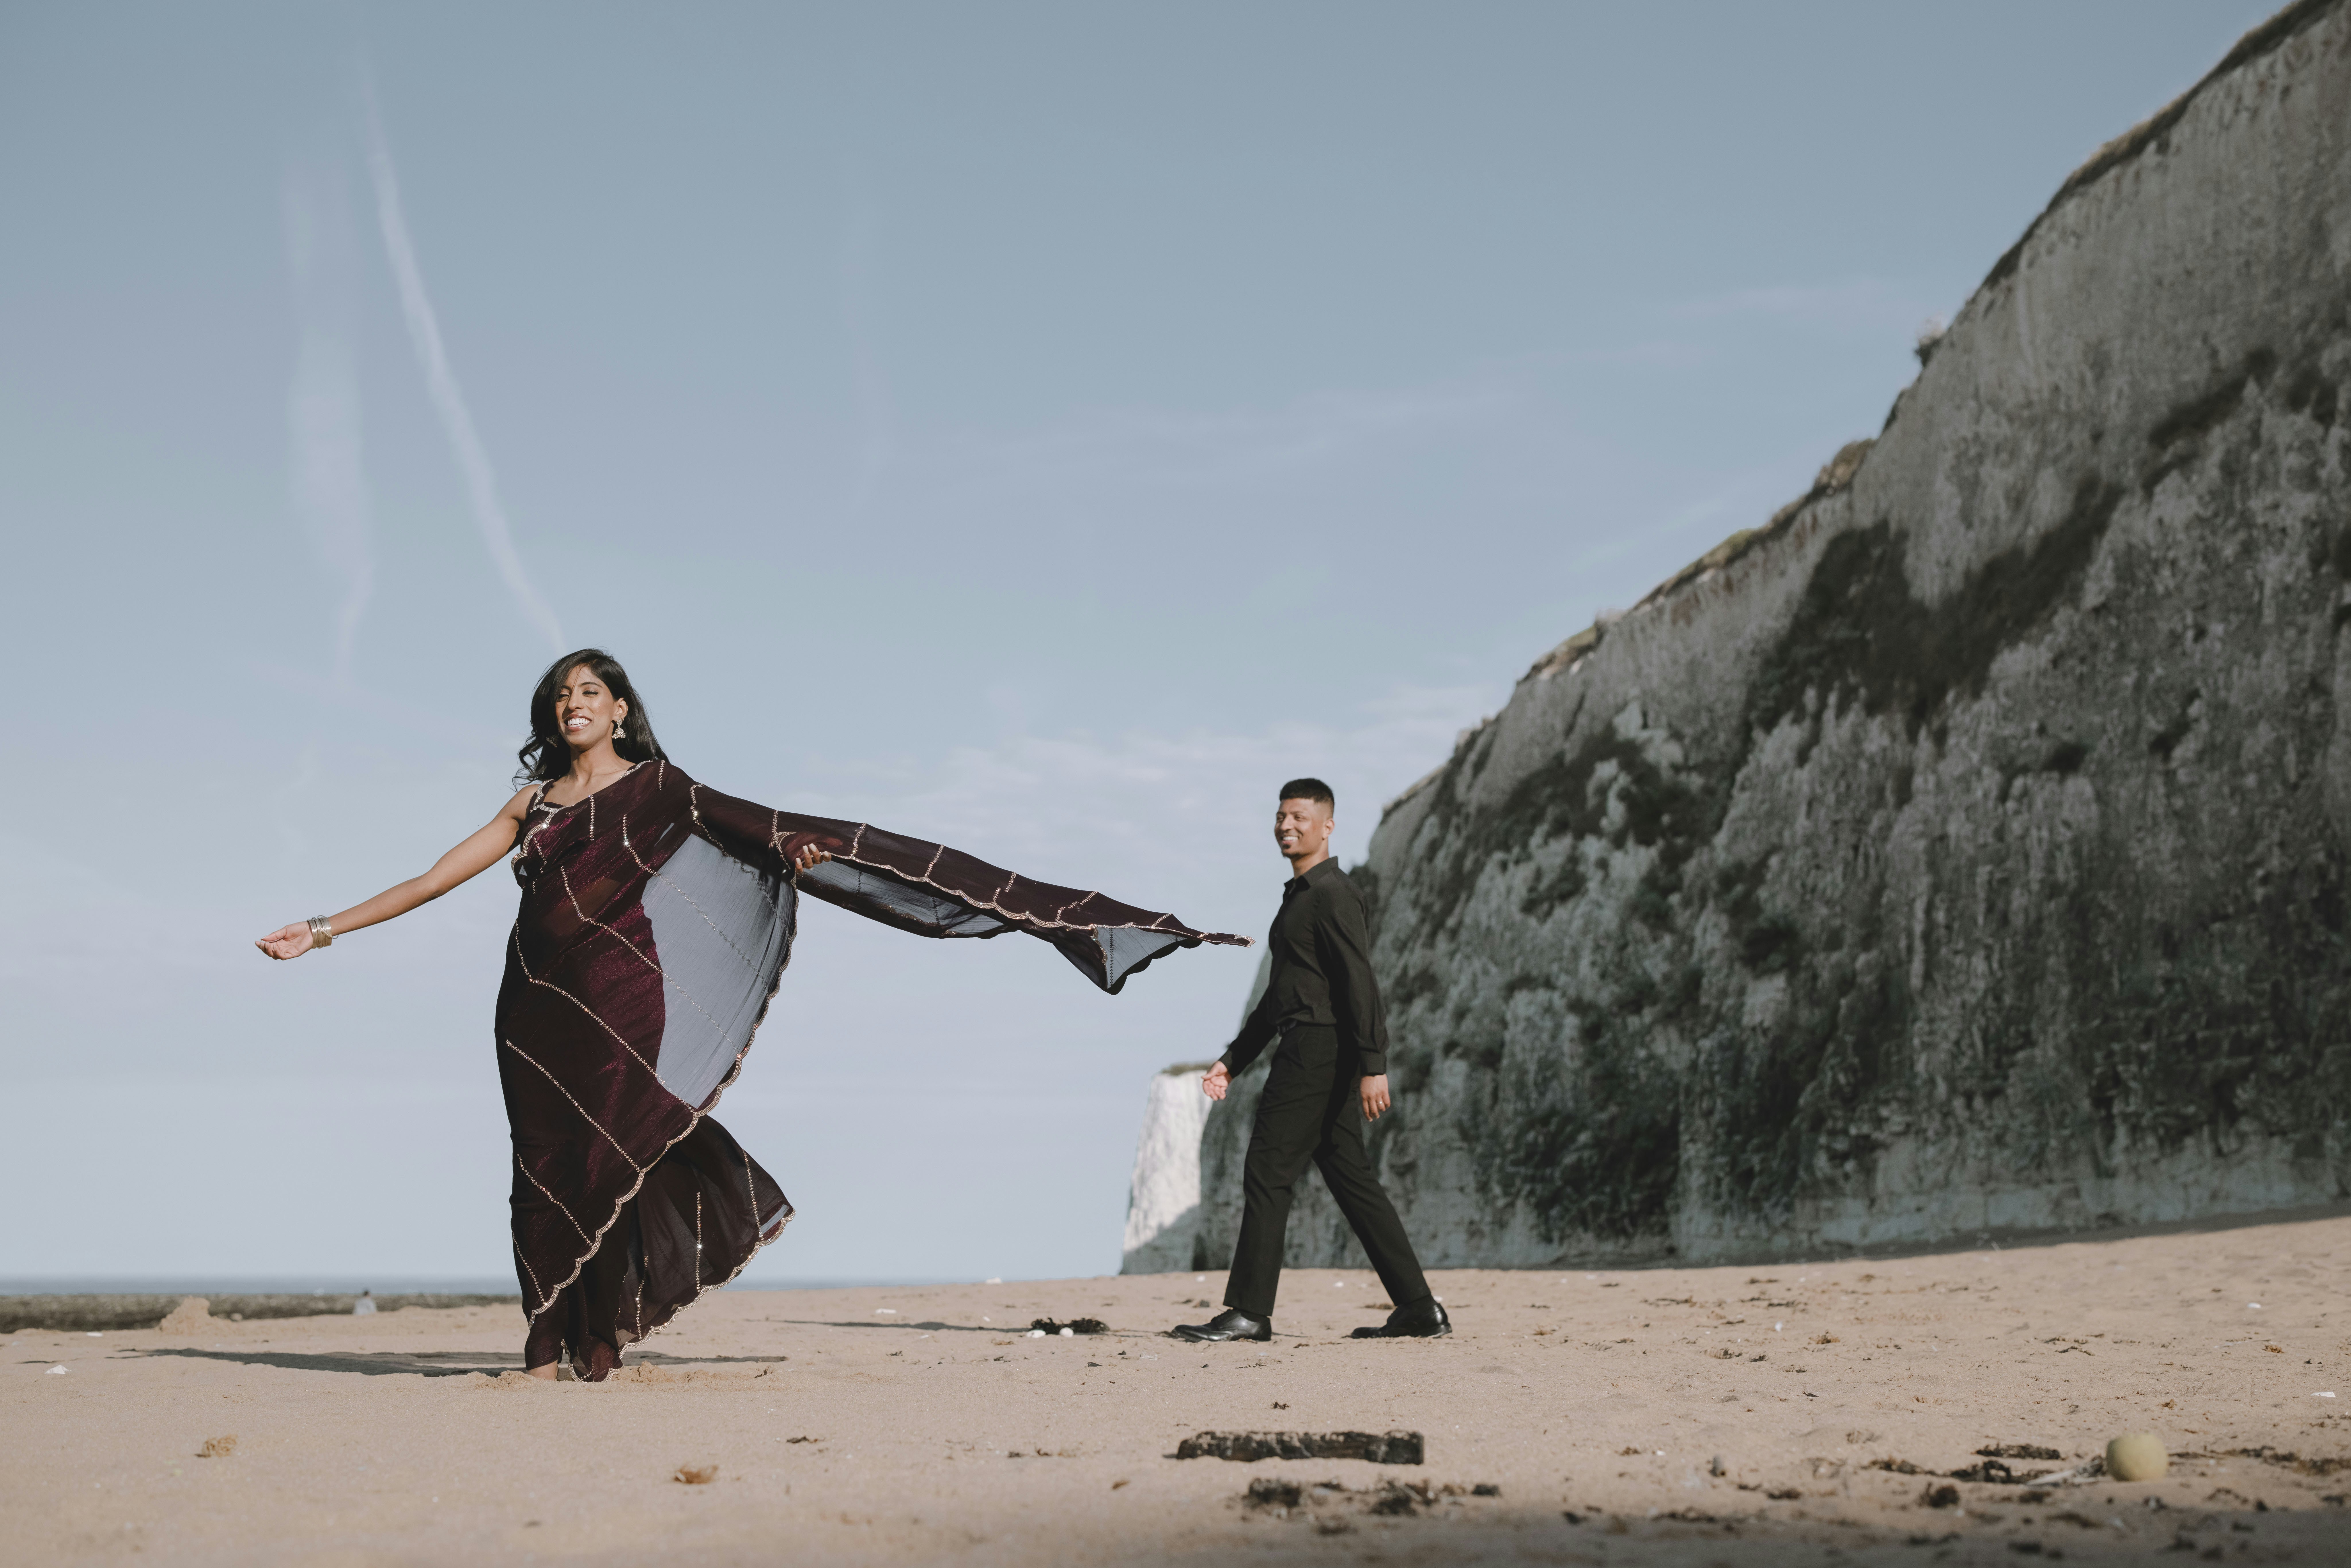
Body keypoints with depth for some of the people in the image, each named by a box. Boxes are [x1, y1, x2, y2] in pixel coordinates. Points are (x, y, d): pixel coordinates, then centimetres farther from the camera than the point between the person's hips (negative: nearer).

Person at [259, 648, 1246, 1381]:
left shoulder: (653, 786, 5)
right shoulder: (534, 802, 15)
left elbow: (742, 823, -8)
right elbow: (436, 878, 17)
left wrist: (794, 845, -30)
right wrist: (326, 931, 15)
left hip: (620, 992, -4)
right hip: (536, 997, 4)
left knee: (611, 1156, -6)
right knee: (544, 1167, 1)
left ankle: (601, 1340, 2)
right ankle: (549, 1342, 5)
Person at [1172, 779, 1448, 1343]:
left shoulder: (1332, 893, -9)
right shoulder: (1298, 897, 22)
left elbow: (1360, 983, -18)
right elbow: (1279, 995, 27)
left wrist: (1374, 1066, -24)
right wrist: (1232, 1062, 25)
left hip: (1318, 1049, -10)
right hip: (1306, 1050, 10)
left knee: (1269, 1169, -8)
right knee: (1350, 1177, 9)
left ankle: (1249, 1310, -5)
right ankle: (1418, 1308, 10)